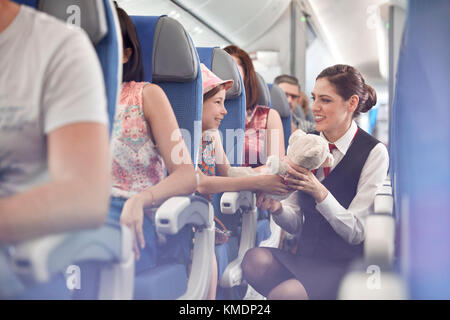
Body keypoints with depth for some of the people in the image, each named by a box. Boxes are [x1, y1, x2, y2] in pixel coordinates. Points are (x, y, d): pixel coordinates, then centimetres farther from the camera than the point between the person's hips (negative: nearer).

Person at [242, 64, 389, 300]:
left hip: (347, 264, -5)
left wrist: (319, 192, -26)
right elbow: (296, 224, 9)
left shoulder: (373, 153, -8)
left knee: (282, 293, -30)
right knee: (254, 260, -25)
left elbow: (356, 232, -11)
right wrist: (276, 208, -14)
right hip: (305, 257, 5)